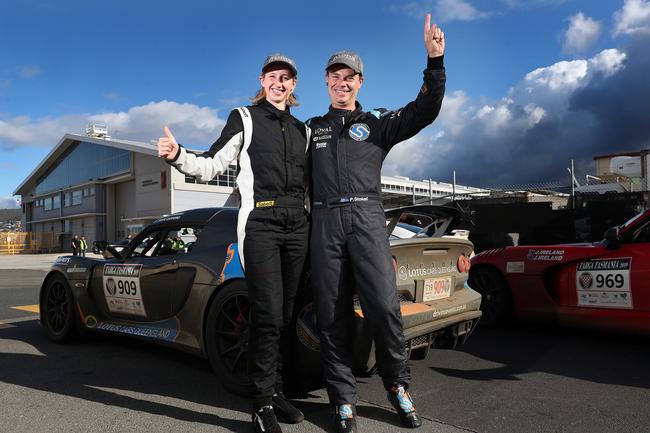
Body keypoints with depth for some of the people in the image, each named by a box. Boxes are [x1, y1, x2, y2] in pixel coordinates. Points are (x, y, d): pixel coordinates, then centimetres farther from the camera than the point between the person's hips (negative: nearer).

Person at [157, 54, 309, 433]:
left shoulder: (302, 130, 21)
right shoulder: (245, 118, 7)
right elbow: (212, 165, 0)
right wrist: (178, 156, -15)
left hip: (298, 226, 5)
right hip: (260, 222, -5)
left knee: (287, 314, 5)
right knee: (268, 314, -11)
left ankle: (277, 391, 17)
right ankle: (264, 402, 1)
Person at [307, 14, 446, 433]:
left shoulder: (378, 124, 16)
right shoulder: (311, 128, 22)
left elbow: (425, 111, 4)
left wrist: (435, 61, -6)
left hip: (366, 218, -1)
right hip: (324, 221, 2)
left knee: (384, 307, -12)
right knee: (333, 314, 1)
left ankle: (398, 386, 11)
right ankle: (344, 399, 12)